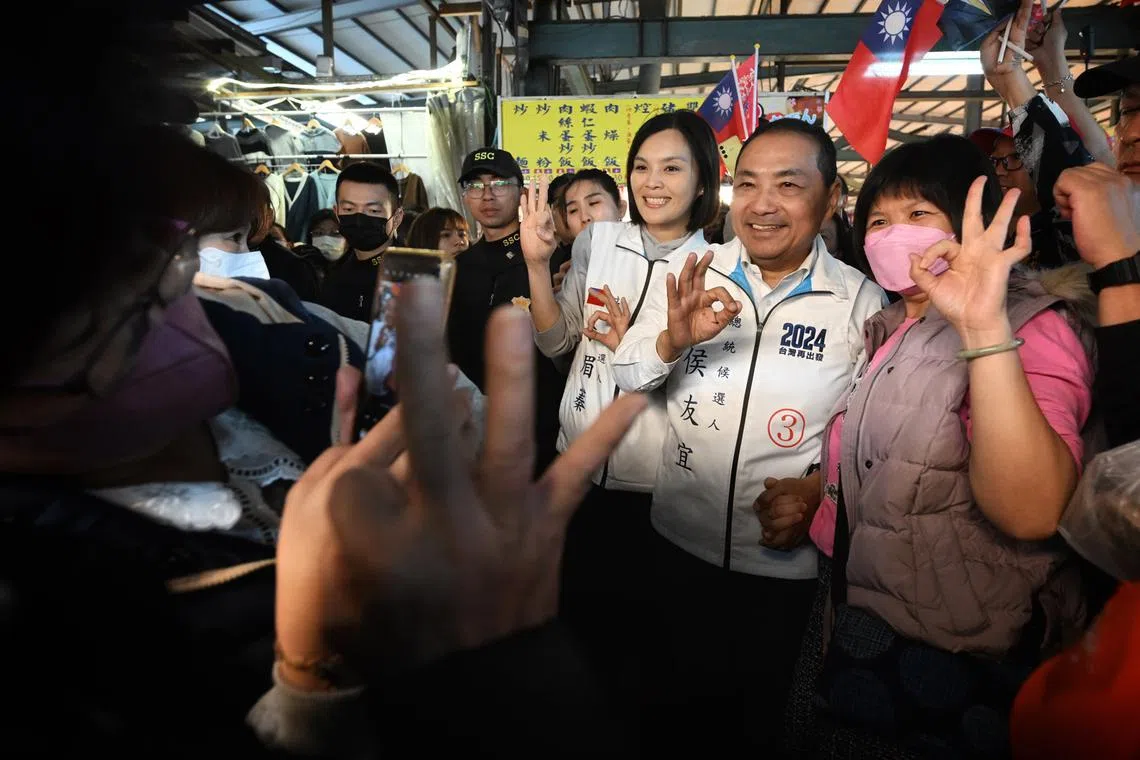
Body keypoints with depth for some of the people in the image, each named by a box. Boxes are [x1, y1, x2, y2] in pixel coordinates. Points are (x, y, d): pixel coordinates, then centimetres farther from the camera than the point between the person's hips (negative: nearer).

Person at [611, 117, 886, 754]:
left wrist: (818, 491, -20)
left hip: (785, 560, -1)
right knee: (680, 702, 23)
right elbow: (629, 378, -5)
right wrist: (674, 340, -23)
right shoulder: (688, 275, -3)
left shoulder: (862, 304, -7)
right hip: (679, 541, 2)